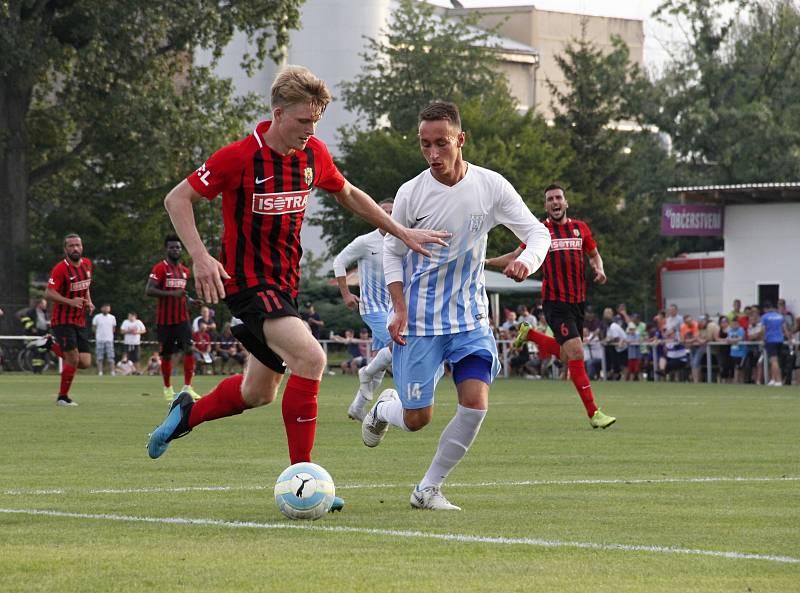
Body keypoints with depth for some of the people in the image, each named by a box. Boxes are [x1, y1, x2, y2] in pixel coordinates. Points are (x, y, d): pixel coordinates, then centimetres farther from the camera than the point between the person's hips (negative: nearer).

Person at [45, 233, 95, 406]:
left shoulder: (87, 264, 8)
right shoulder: (60, 269, -14)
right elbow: (49, 294, -19)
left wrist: (89, 301, 8)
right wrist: (70, 301, -31)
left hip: (80, 321, 7)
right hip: (62, 321, -7)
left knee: (85, 363, 0)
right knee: (73, 359, -14)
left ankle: (56, 347, 25)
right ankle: (62, 397, 2)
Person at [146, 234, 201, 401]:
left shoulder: (185, 271, 12)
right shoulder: (160, 268, -8)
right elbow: (149, 291, -18)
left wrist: (188, 300, 8)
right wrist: (173, 294, -25)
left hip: (182, 318, 4)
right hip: (165, 320, -4)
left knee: (189, 349, -12)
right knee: (167, 354, 5)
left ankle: (187, 387, -9)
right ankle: (168, 388, 21)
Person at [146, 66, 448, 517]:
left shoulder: (314, 154, 0)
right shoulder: (241, 157, -18)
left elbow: (348, 195, 19)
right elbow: (177, 199, -13)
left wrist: (404, 234, 14)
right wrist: (200, 256, -26)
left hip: (285, 282, 8)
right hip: (247, 282, -8)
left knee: (259, 392, 16)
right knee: (311, 358, -25)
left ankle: (187, 414, 43)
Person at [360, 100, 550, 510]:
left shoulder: (491, 186, -6)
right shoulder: (411, 193, -9)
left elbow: (537, 232, -3)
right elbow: (392, 252, 2)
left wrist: (527, 261, -26)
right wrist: (400, 309, -9)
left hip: (470, 316, 2)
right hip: (419, 320, -1)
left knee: (475, 404, -16)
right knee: (417, 419, -1)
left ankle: (428, 489, 1)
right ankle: (383, 408, 37)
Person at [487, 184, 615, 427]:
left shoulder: (580, 228, 10)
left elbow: (594, 254, 24)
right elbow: (517, 256, 9)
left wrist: (598, 269, 2)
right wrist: (487, 261, -2)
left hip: (578, 301, 5)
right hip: (555, 302, -5)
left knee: (568, 355, 13)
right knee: (576, 354, -14)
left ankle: (530, 334, 37)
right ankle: (593, 413, -12)